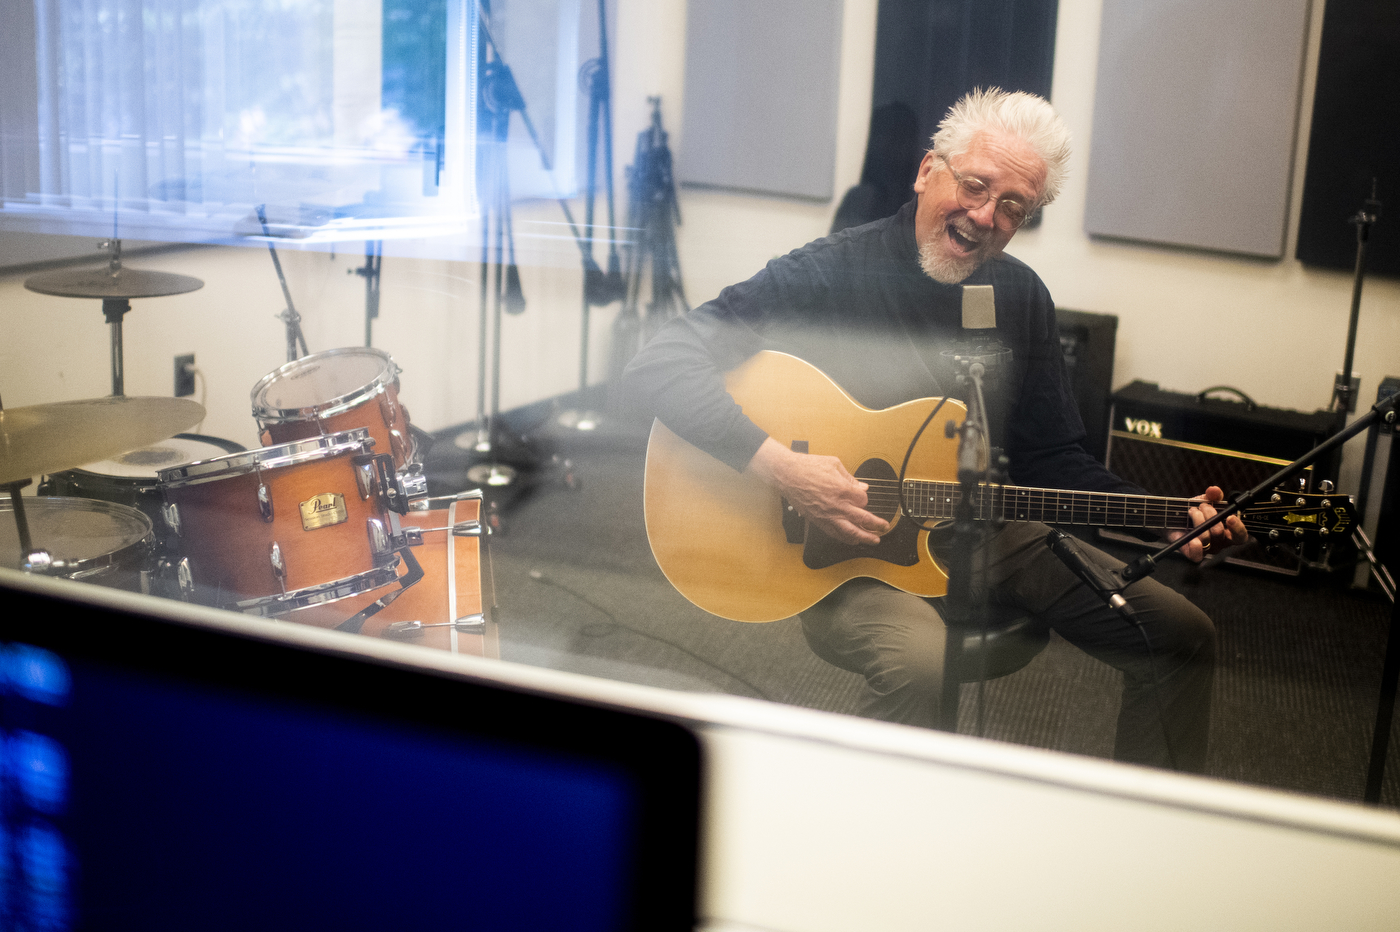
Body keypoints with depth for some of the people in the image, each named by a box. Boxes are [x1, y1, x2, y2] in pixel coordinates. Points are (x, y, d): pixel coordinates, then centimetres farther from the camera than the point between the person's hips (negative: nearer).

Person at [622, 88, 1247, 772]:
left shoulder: (1021, 297, 5)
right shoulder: (828, 275, -15)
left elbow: (1049, 460, 9)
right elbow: (656, 366, -22)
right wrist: (778, 464, -33)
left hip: (987, 534, 7)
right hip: (843, 549, -7)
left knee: (1183, 638, 4)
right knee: (923, 666, -38)